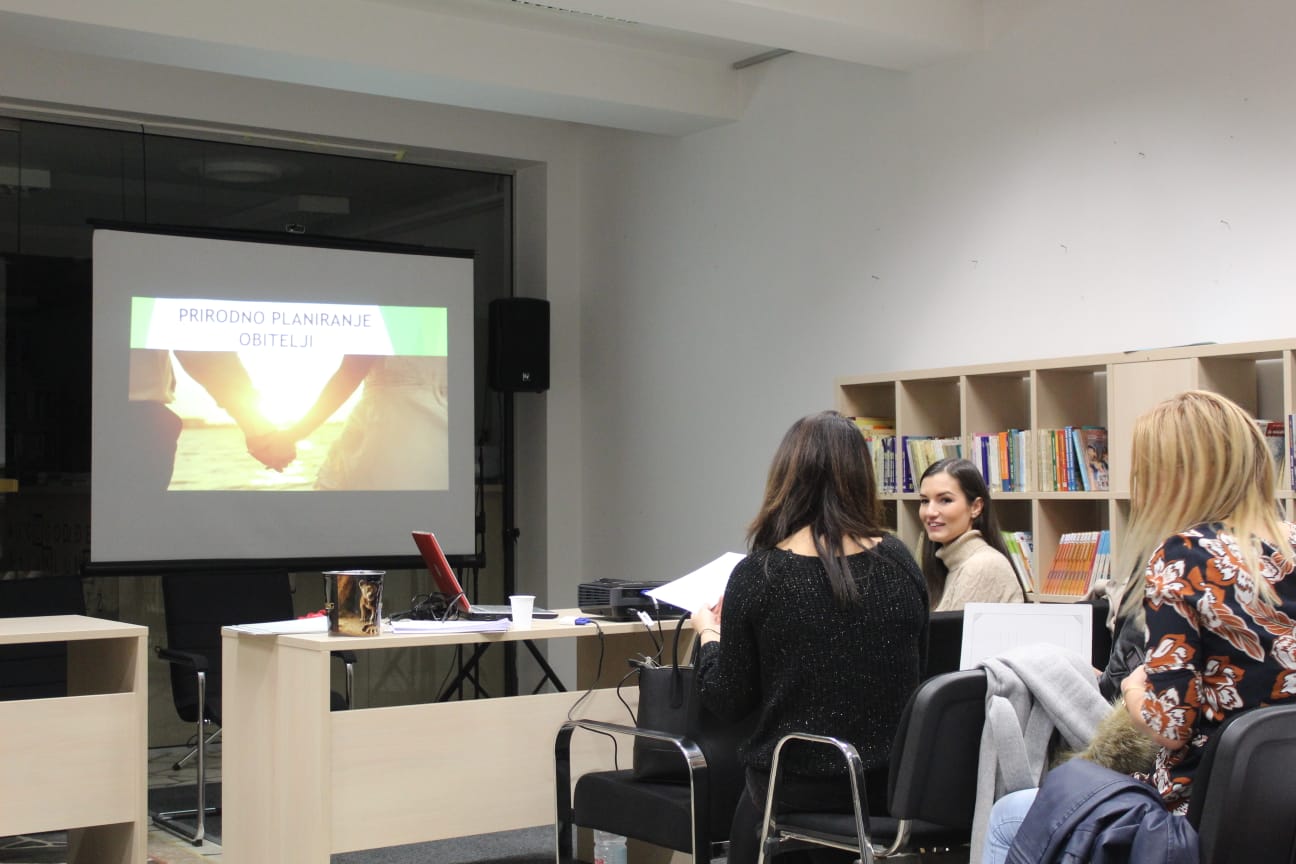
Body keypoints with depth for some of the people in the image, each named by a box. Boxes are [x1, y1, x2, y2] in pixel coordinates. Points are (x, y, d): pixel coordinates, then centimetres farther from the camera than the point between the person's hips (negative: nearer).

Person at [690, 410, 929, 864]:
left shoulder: (759, 575, -14)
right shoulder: (899, 562, -4)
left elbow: (730, 699, -5)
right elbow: (915, 672, 10)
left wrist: (708, 632, 12)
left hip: (799, 790, -3)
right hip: (896, 782, 3)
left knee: (749, 813, 29)